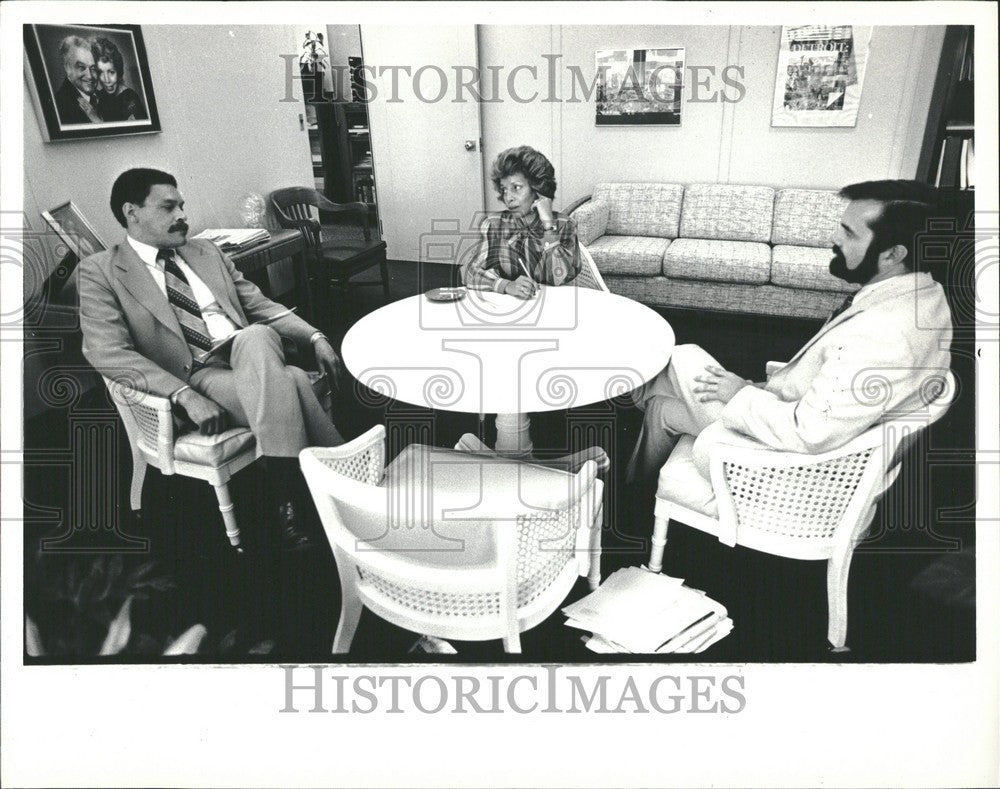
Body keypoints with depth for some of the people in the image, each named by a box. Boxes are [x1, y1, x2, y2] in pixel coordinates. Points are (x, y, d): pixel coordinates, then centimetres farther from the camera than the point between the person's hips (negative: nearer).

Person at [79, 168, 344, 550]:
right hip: (193, 379, -4)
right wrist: (186, 395, -22)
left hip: (249, 360, 5)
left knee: (257, 335, -32)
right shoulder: (100, 271, 4)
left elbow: (261, 306, 20)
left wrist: (314, 337, 2)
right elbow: (109, 354, -9)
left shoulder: (207, 252, 21)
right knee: (290, 381, -32)